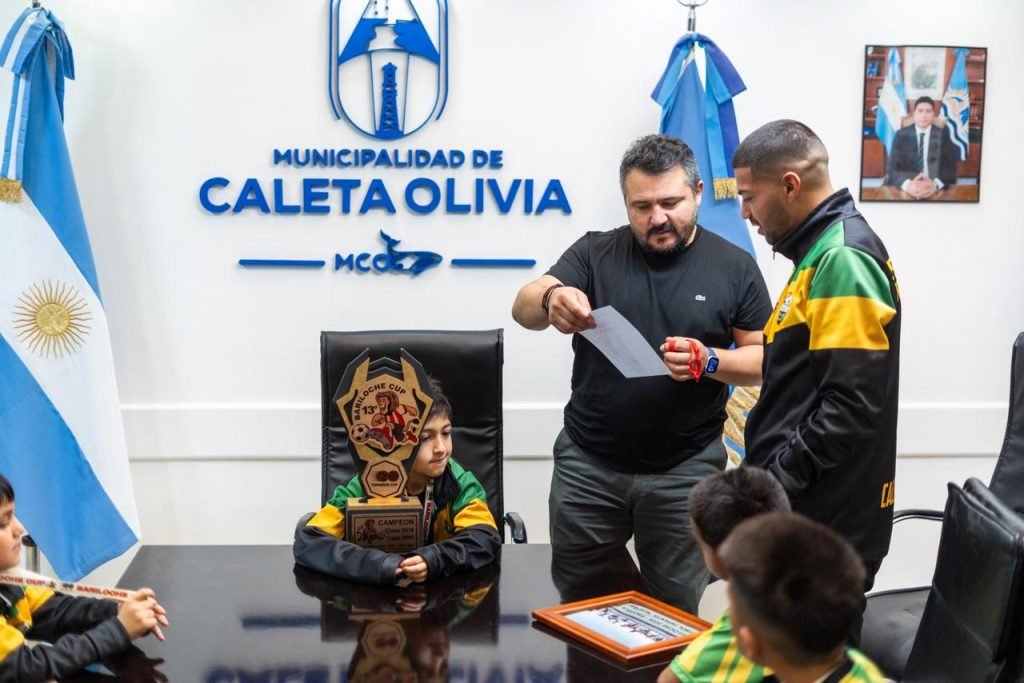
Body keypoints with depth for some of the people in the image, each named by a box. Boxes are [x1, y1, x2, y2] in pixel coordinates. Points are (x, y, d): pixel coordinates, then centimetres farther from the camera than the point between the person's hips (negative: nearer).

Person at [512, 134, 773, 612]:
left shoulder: (733, 267, -1)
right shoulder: (594, 253, -1)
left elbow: (764, 360, 2)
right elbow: (524, 309, -12)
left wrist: (710, 361, -19)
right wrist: (551, 299, -36)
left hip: (685, 471, -1)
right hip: (588, 464, 1)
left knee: (675, 611, 11)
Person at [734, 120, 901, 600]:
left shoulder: (842, 259, -18)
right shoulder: (824, 252, 14)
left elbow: (852, 404, -24)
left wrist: (775, 482, -20)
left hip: (825, 518, -10)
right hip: (810, 507, 10)